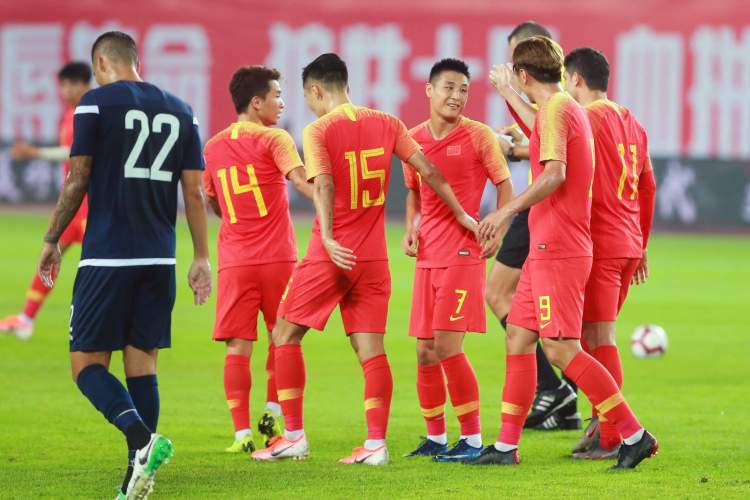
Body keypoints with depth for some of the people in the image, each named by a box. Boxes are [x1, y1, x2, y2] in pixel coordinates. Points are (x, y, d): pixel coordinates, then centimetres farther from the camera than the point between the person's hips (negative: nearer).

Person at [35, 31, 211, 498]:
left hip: (107, 258, -5)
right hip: (160, 260, 5)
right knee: (142, 363, 8)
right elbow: (194, 192, 9)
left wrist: (52, 241, 7)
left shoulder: (96, 103, -3)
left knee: (87, 364, 0)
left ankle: (143, 439, -24)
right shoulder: (181, 111, 10)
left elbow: (77, 182, -4)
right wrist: (202, 258, 13)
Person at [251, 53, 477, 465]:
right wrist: (462, 216, 14)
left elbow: (323, 185, -21)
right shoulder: (386, 125, 7)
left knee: (285, 335, 9)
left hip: (331, 254, -4)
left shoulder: (317, 131, -6)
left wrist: (328, 238, -31)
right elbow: (428, 172, 5)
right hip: (373, 257, 4)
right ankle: (376, 442, -5)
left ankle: (293, 437, 7)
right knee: (370, 347, 5)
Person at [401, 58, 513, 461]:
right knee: (425, 352, 7)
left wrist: (498, 230, -10)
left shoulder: (478, 136, -4)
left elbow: (504, 184, 2)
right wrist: (411, 228, 6)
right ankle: (435, 438, 19)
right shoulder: (414, 138, 9)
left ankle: (473, 439, -4)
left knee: (448, 347, -12)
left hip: (463, 253, -6)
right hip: (427, 257, 6)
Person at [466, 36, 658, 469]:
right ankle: (507, 445, 15)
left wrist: (507, 211, -24)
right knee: (518, 337, 12)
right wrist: (509, 95, 51)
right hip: (547, 250, 10)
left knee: (561, 348, -12)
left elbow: (554, 173, -26)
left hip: (557, 250, -10)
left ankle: (635, 435, -11)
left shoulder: (556, 109, -13)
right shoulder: (570, 109, 17)